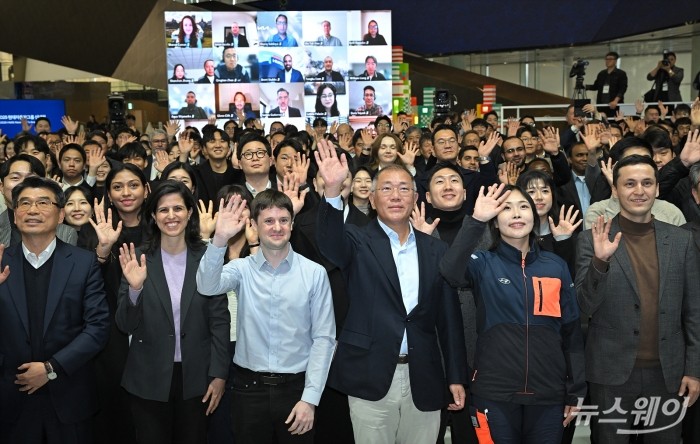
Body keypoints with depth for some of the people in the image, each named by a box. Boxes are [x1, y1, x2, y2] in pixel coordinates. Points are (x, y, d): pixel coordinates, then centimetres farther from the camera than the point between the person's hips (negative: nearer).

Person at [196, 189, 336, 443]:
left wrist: (310, 398, -8)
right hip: (248, 387, 1)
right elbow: (207, 287, -20)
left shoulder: (314, 273, -5)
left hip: (295, 386, -1)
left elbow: (324, 337, -5)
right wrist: (219, 239, -34)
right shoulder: (242, 268, -1)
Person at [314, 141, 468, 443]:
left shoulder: (436, 250, 7)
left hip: (424, 381, 3)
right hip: (371, 378, -2)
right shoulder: (359, 243, -1)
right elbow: (330, 243, -25)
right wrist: (332, 192, -41)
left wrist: (456, 376, 7)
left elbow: (449, 318, 8)